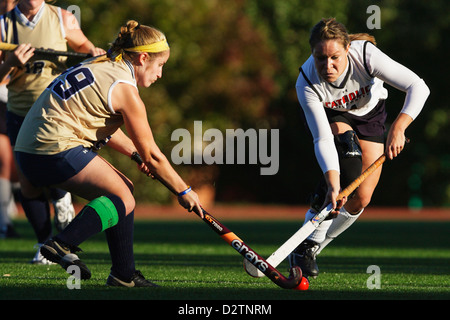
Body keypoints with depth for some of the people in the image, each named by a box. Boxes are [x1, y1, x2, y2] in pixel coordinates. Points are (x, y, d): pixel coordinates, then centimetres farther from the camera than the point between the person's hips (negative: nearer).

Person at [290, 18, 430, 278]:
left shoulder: (366, 54, -38)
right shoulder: (307, 85, -36)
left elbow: (418, 87, -38)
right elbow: (323, 139, -38)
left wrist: (398, 128, -50)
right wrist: (333, 183, -52)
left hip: (369, 116, 2)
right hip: (331, 117, -2)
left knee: (360, 199, -9)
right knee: (348, 168, -34)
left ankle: (312, 247, 12)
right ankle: (307, 239, -26)